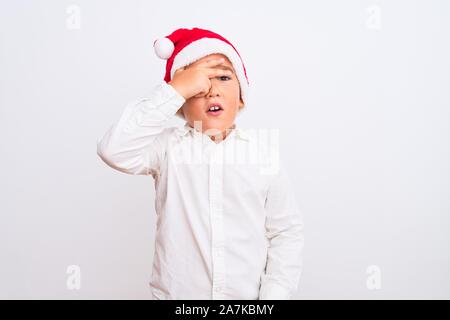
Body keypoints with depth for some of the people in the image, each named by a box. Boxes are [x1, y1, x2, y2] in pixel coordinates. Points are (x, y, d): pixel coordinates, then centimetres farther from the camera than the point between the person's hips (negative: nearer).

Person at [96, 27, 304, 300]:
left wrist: (275, 294, -10)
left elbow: (287, 232, -2)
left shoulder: (264, 151, -6)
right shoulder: (168, 146, -8)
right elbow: (114, 150, -27)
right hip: (177, 294, 0)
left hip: (248, 295, 1)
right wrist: (175, 90, -25)